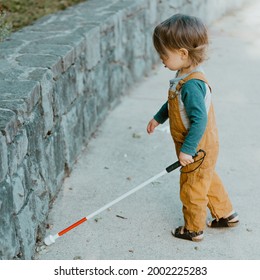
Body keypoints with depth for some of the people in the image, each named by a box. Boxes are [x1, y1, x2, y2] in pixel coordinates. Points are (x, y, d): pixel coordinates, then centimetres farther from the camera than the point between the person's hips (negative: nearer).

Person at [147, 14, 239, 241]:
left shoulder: (191, 84, -32)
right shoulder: (185, 76, -1)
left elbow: (199, 120, -32)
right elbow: (174, 103, 16)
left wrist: (187, 150, -28)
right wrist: (158, 118, 23)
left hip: (198, 149, -9)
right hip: (203, 147, 9)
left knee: (192, 189, 10)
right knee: (209, 180, 26)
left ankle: (194, 229, 30)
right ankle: (226, 214, 45)